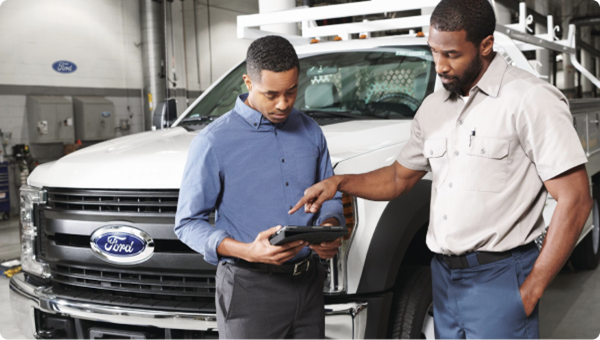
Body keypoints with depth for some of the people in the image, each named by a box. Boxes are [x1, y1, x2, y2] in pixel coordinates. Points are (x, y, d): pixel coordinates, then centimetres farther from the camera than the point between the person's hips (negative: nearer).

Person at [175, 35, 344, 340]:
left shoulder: (310, 132, 4)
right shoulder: (213, 143, -11)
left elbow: (330, 196, 15)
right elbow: (188, 223, -8)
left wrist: (330, 228, -8)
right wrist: (246, 251, -24)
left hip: (308, 284, 5)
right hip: (250, 289, -5)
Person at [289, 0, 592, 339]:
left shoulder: (530, 98, -12)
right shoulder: (433, 108, 10)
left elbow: (575, 199, -13)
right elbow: (400, 177, 19)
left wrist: (532, 289, -14)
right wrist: (341, 182, 1)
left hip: (499, 276, -6)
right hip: (444, 274, 6)